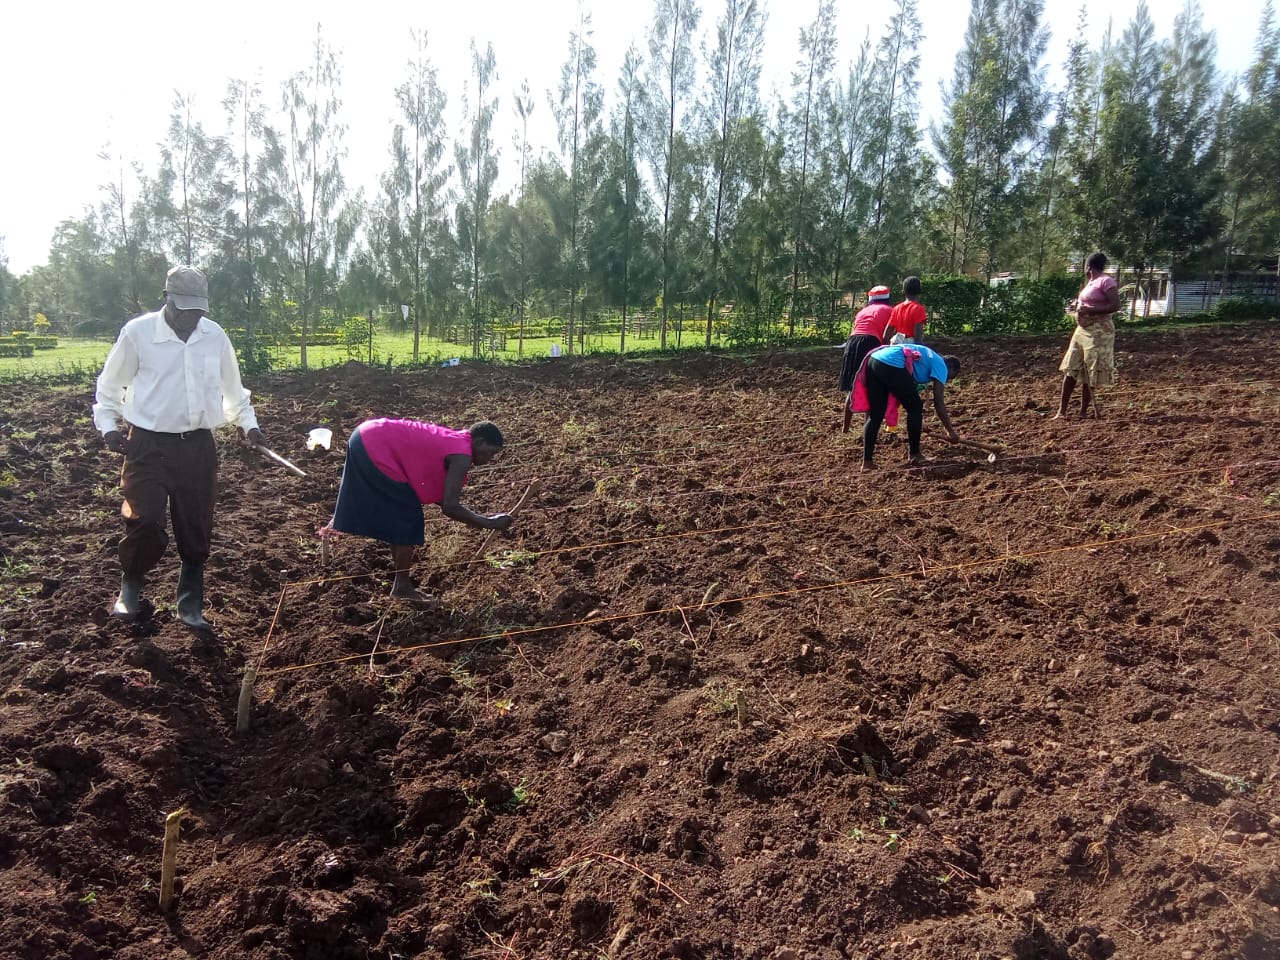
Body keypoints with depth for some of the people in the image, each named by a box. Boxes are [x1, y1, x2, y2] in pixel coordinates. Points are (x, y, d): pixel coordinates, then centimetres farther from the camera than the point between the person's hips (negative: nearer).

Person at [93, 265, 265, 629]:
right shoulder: (138, 332, -6)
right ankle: (130, 588, 19)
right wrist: (107, 425, -4)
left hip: (198, 445, 3)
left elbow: (232, 388, 17)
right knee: (144, 521, -10)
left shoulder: (215, 336, 3)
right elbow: (109, 385, 5)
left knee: (197, 528, 7)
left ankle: (191, 604, 22)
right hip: (149, 445, -3)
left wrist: (248, 423, 11)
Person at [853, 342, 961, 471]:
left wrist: (919, 422, 52)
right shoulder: (940, 365, 14)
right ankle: (914, 455, 17)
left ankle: (867, 461, 8)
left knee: (875, 414, 13)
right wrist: (950, 431, 17)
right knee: (915, 408, 9)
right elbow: (938, 402, 8)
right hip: (891, 366, -8)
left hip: (872, 361, 9)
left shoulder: (927, 357, 38)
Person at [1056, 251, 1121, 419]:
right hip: (1082, 330, 10)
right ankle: (1062, 410, 11)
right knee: (1071, 370, 7)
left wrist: (1089, 310, -21)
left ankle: (1084, 412, 2)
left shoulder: (1106, 281, -12)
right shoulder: (1091, 281, 16)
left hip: (1098, 332, -9)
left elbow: (1116, 305, -20)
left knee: (1091, 374, -4)